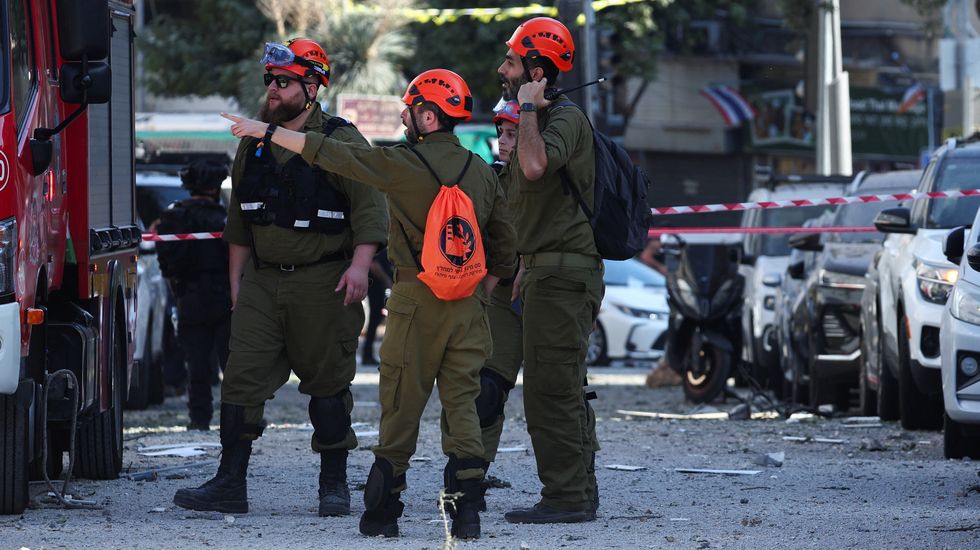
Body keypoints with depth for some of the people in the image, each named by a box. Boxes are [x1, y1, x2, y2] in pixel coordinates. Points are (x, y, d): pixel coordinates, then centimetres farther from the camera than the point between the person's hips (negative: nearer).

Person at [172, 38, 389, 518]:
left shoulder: (341, 141, -4)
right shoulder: (254, 144, 12)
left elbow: (370, 208, -9)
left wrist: (360, 265, -21)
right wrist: (236, 282, 17)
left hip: (322, 283, -5)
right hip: (261, 281, 5)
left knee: (328, 383, 3)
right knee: (242, 378, -4)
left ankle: (334, 485, 12)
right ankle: (230, 484, -3)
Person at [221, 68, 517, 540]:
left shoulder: (404, 164, -9)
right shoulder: (482, 173, 8)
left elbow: (329, 153, -4)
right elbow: (505, 244, 13)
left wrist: (267, 130, 4)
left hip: (416, 297, -4)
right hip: (468, 304, 5)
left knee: (401, 404, 2)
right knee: (461, 402, 4)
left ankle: (382, 512, 8)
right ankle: (466, 510, -4)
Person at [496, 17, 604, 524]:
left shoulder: (566, 118, -13)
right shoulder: (541, 120, 19)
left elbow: (536, 166, -35)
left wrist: (528, 108, -21)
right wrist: (527, 268, 25)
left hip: (562, 273, -11)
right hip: (549, 272, 11)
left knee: (550, 391, -12)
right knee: (564, 391, 14)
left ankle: (565, 497, -11)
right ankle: (580, 495, 20)